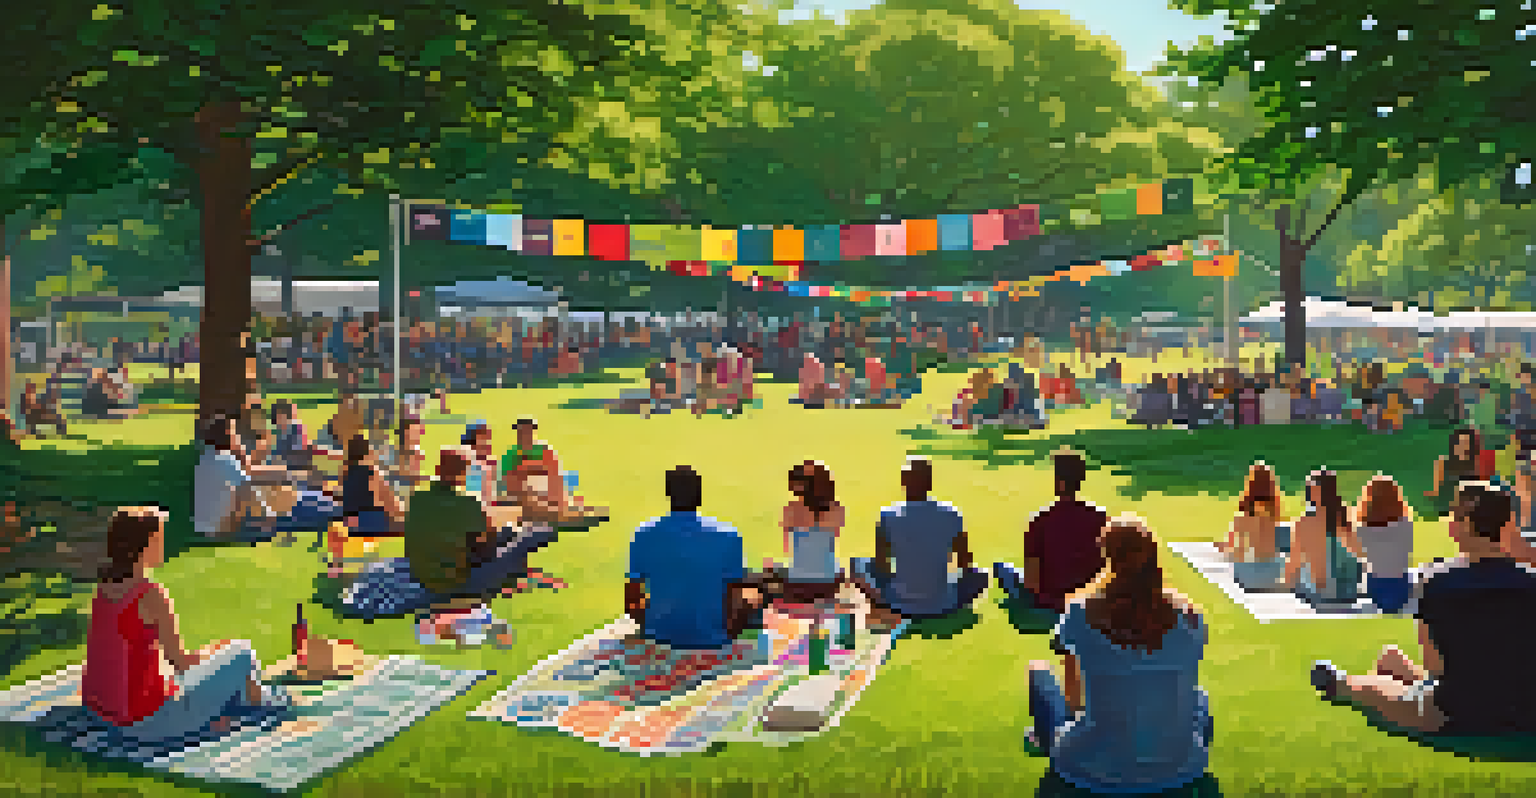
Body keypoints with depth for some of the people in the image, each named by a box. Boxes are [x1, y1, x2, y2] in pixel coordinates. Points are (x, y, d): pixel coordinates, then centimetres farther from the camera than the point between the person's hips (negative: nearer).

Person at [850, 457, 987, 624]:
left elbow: (879, 567, -3)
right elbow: (965, 566, -1)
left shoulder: (888, 517, -9)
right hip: (942, 605, 1)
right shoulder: (951, 515, -6)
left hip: (900, 604, -1)